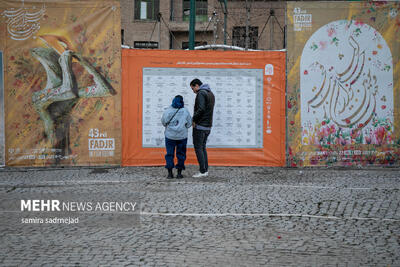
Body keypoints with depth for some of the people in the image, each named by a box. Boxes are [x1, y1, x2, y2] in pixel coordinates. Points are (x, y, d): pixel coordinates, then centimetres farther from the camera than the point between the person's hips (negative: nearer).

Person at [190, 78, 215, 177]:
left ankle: (203, 171, -4)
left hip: (200, 126, -9)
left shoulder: (201, 93, -13)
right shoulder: (211, 94, 16)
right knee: (203, 147, 14)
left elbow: (201, 109, -24)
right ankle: (205, 170, 13)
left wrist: (194, 120, -13)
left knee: (198, 148, -3)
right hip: (208, 126, 9)